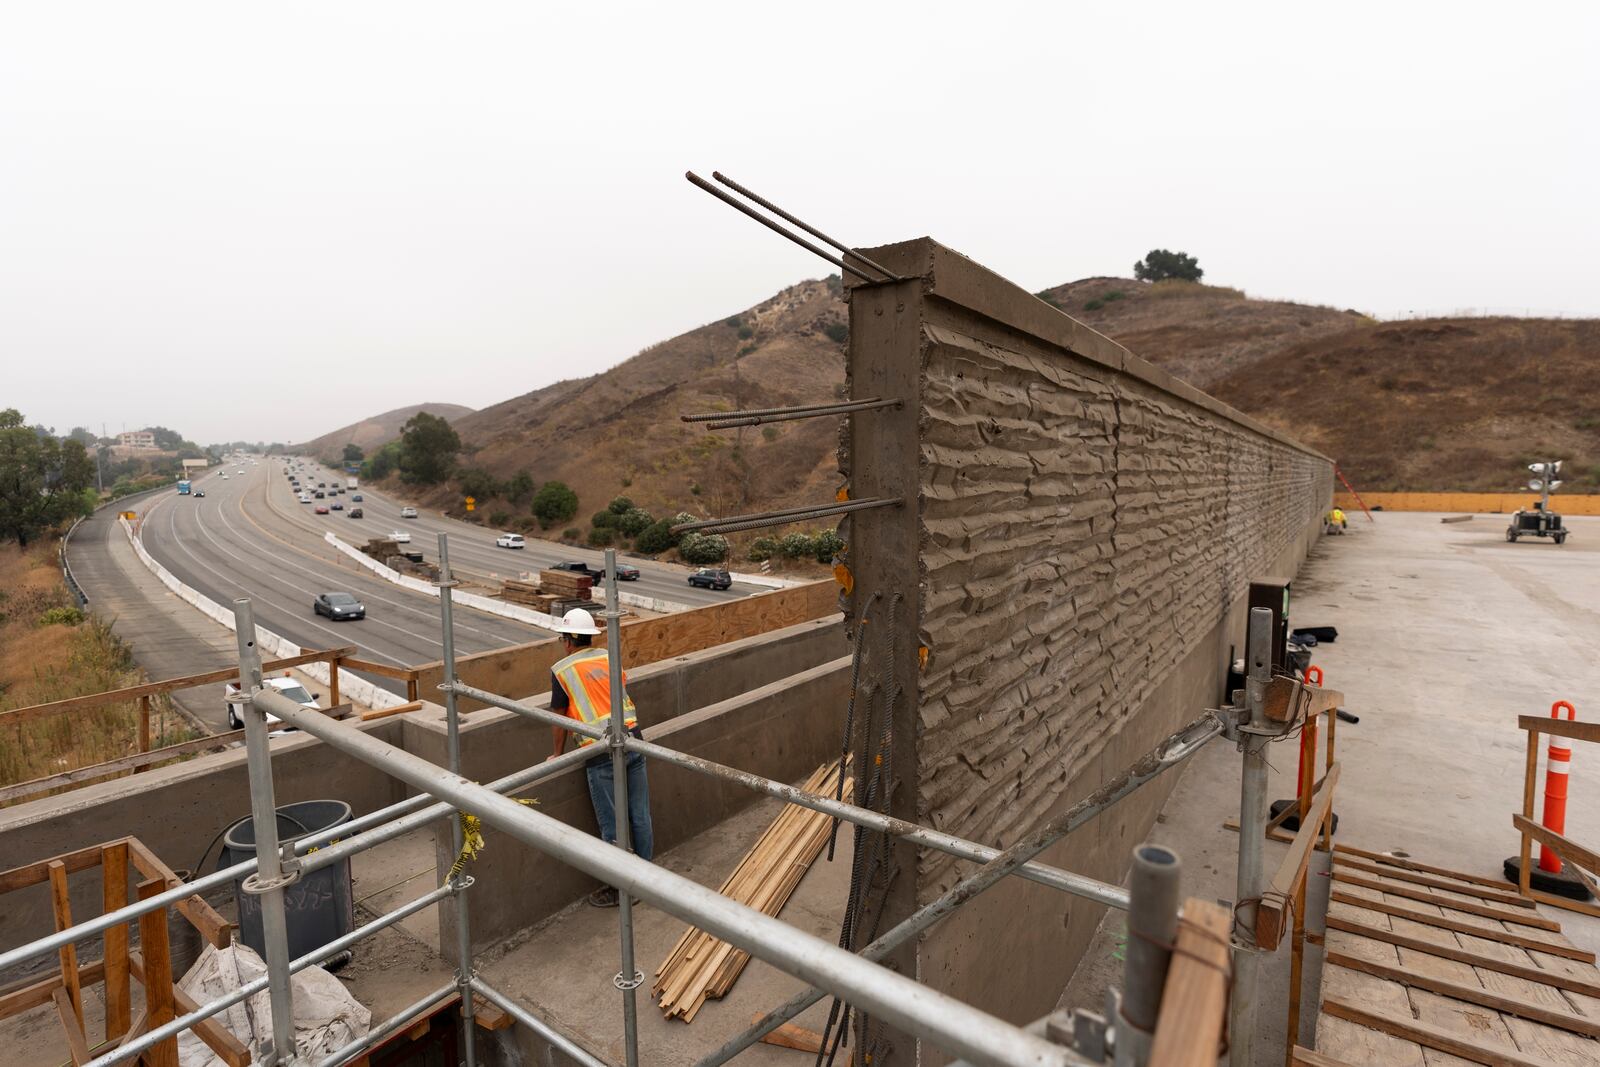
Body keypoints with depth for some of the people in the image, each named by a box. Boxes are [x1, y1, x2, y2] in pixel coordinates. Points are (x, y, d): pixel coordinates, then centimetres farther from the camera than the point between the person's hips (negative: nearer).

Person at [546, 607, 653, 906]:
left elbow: (559, 718, 4)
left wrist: (557, 755, 18)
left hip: (602, 753, -5)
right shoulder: (610, 658, 12)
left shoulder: (562, 670, -2)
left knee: (613, 827, 8)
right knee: (640, 817, 16)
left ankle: (621, 888, 20)